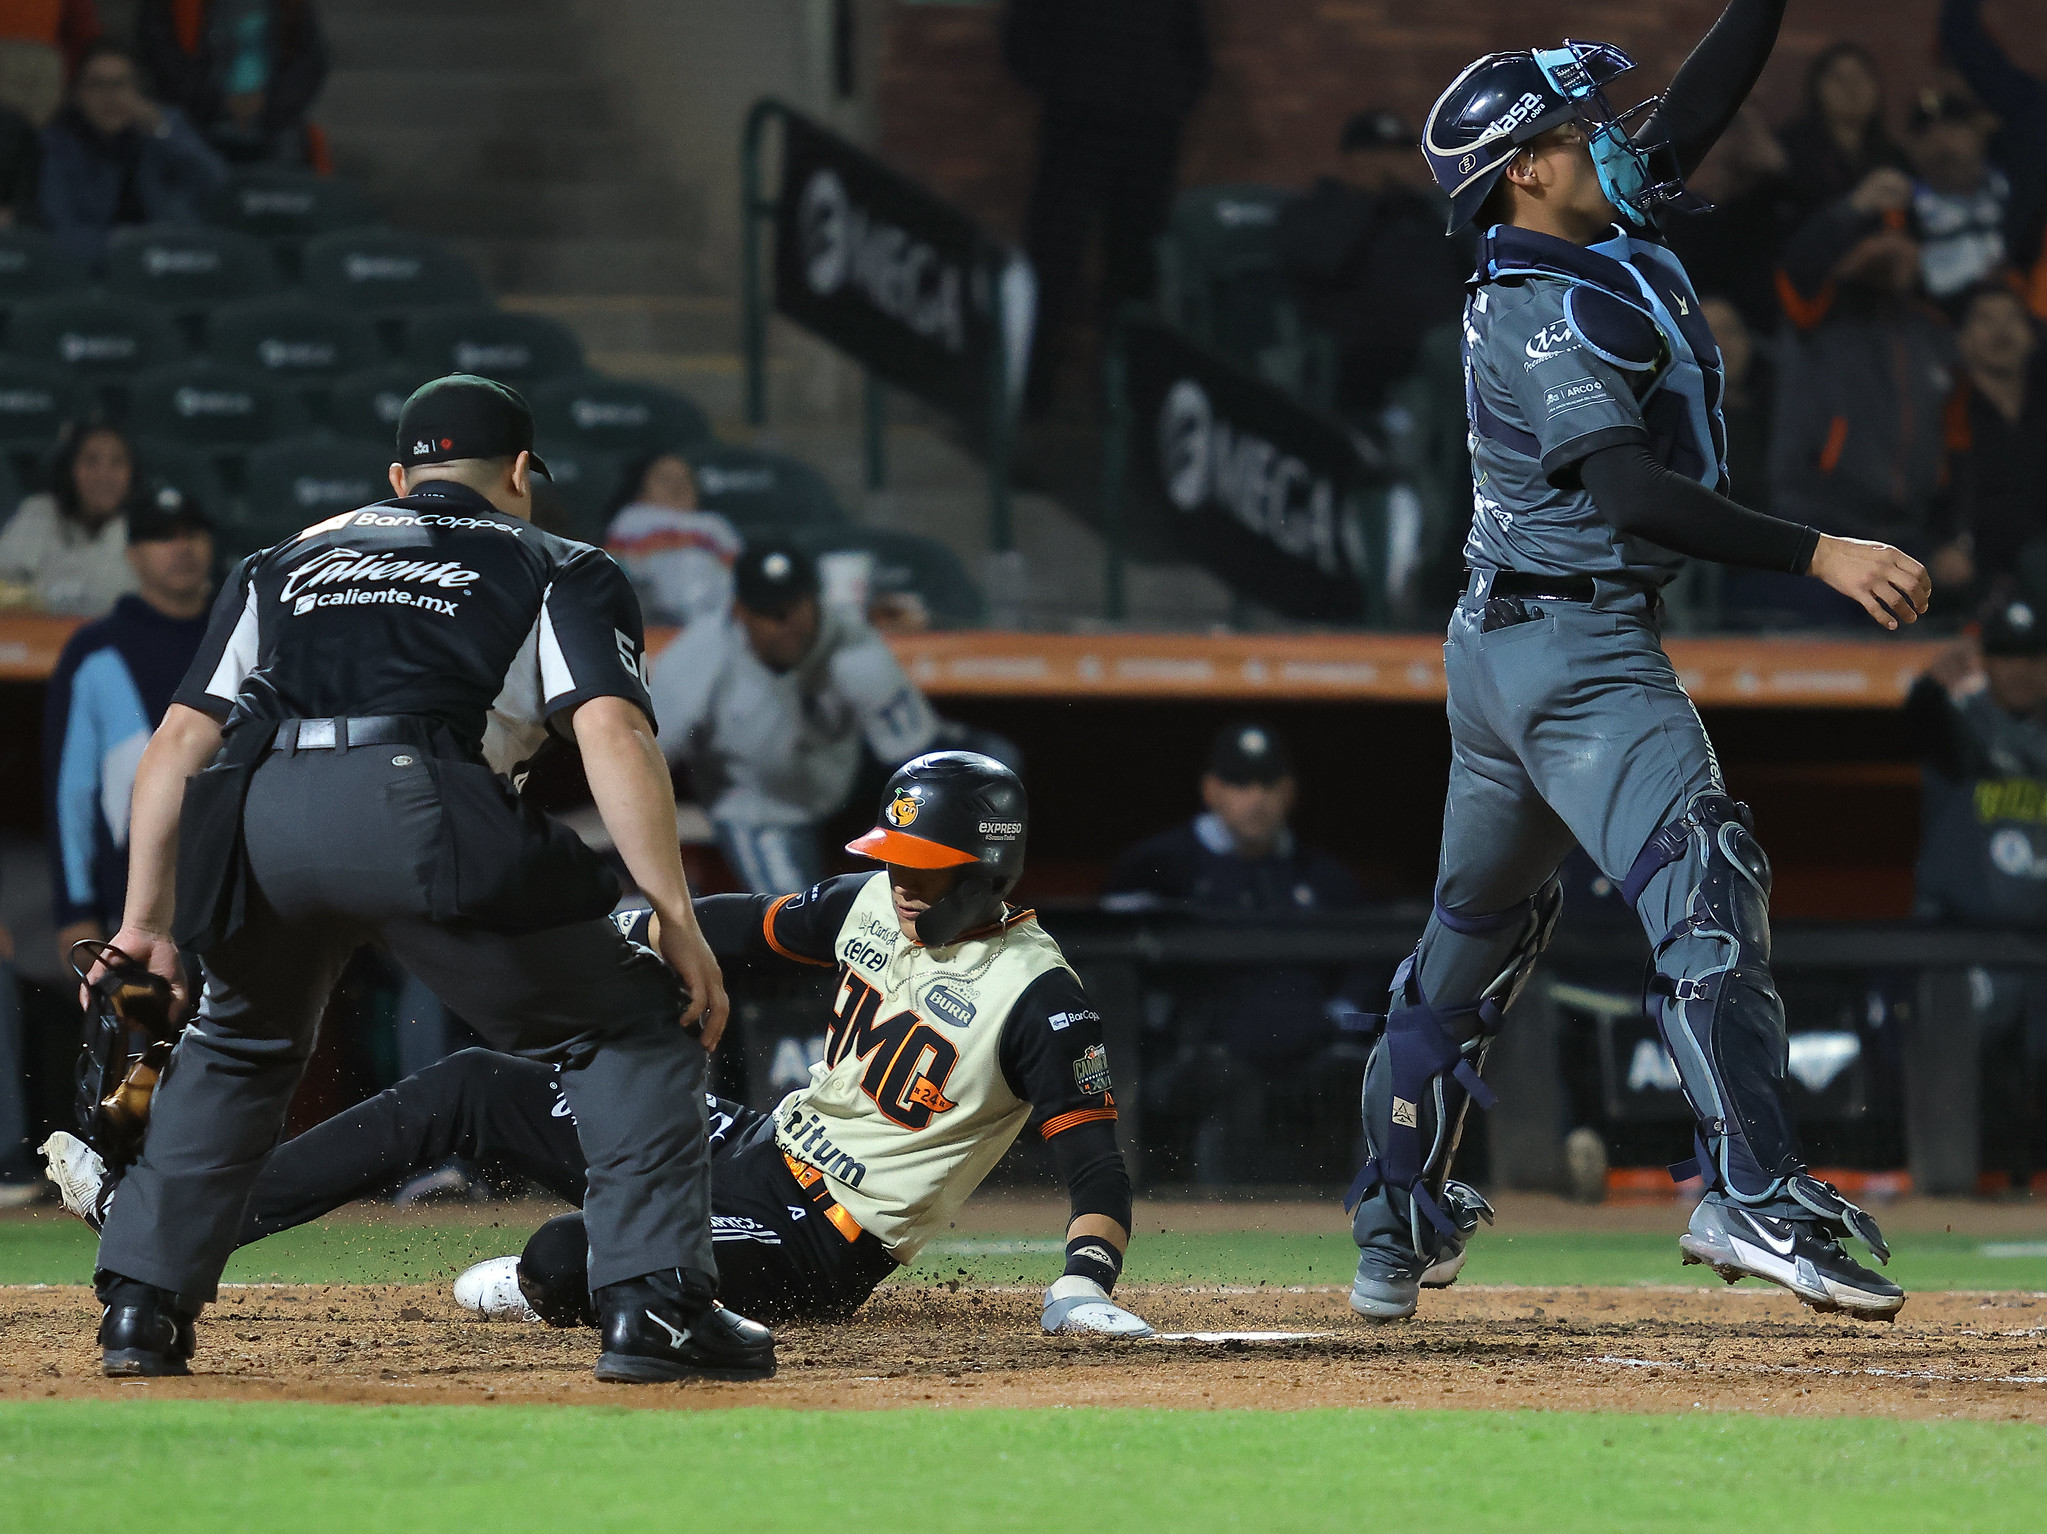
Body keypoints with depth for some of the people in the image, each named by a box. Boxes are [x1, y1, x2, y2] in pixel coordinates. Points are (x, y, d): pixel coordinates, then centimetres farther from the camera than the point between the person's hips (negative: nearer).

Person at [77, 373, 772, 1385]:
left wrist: (144, 919, 24)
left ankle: (142, 1306, 23)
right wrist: (676, 919, -1)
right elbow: (613, 733, 4)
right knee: (633, 1024, 11)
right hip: (423, 810, -4)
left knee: (239, 1046, 32)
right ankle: (654, 1308, -1)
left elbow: (181, 737, 23)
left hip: (253, 821, 4)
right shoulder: (557, 570, 22)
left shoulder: (288, 563, 33)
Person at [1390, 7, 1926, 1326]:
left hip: (1500, 655, 11)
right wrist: (1818, 555, -35)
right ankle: (1753, 1191, -35)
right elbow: (1633, 496, -31)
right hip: (1580, 653, -11)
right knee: (1706, 883, -21)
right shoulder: (1548, 316, -19)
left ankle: (1394, 1228, 25)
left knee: (1476, 931, 17)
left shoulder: (1605, 240, 9)